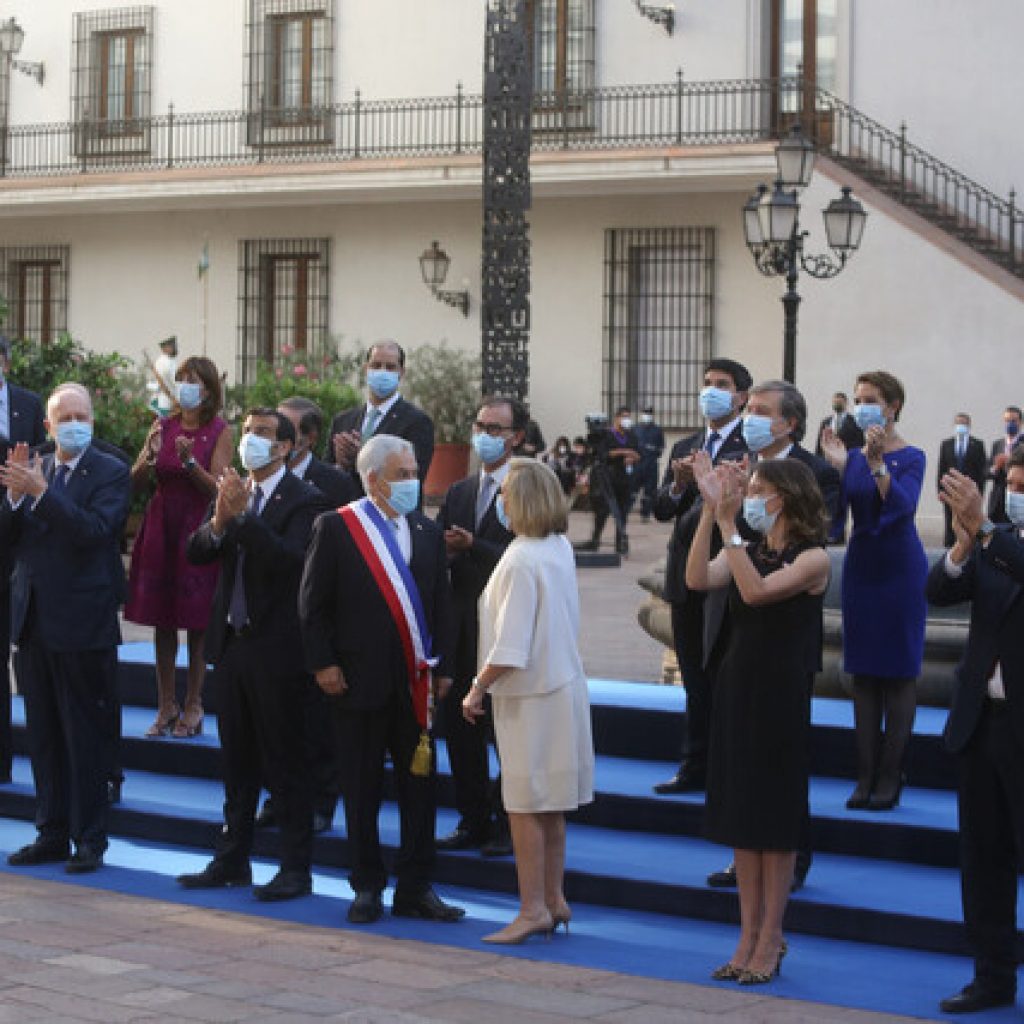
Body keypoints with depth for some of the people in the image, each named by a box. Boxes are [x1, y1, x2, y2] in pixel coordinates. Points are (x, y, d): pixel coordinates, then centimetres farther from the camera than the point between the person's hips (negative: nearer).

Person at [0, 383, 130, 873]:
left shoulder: (111, 472, -6)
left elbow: (95, 530, -21)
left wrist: (40, 491, -25)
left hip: (83, 622, -6)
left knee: (87, 736, 0)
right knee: (44, 735, 12)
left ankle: (89, 839, 7)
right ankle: (52, 834, 21)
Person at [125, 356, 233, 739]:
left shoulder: (219, 431, -3)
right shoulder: (164, 424, 7)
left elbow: (217, 487, -10)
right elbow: (136, 481, 2)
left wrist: (189, 461, -24)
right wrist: (150, 454, -18)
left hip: (198, 530, -4)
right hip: (161, 527, 4)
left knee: (196, 623, 0)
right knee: (162, 620, 6)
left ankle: (193, 707, 8)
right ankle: (166, 706, 13)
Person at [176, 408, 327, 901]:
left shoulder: (304, 501, -10)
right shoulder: (232, 492, 9)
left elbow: (290, 559, -24)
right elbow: (194, 552, 1)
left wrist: (241, 517, -27)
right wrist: (218, 522, -18)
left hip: (277, 647, -7)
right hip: (232, 640, 7)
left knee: (286, 763, 0)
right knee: (237, 762, 16)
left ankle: (295, 869, 7)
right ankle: (231, 860, 26)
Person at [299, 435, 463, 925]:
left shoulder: (428, 532, 10)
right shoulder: (335, 528, -3)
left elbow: (441, 605, 12)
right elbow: (313, 604, -4)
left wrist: (442, 667, 7)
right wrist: (323, 663, -10)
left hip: (416, 679, 4)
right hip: (361, 678, -4)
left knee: (419, 784, 5)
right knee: (362, 788, 6)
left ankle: (414, 889, 14)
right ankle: (367, 888, 16)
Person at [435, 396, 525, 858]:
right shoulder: (458, 493, 16)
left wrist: (473, 547, -25)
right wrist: (441, 551, -13)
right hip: (462, 628, 6)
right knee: (459, 727, 10)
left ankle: (509, 825, 11)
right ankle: (473, 820, 20)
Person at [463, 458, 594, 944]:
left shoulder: (521, 562, -20)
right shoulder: (561, 549, 6)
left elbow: (511, 645, -22)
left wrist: (477, 689, -12)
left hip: (530, 695, -9)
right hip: (562, 684, 9)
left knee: (524, 806, -3)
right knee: (550, 806, 15)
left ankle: (533, 909, -1)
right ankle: (554, 900, 22)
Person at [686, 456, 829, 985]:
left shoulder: (812, 558, -10)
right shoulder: (746, 549, 8)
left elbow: (756, 591, -25)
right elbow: (698, 579, -11)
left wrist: (728, 522, -27)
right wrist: (710, 512, -16)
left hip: (781, 696, -6)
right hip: (736, 686, 6)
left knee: (774, 820, 0)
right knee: (740, 813, 9)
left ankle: (770, 940, 8)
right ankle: (749, 936, 17)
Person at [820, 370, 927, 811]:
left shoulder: (911, 457, -7)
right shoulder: (853, 456, 6)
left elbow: (903, 506, -23)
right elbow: (834, 515, -1)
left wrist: (877, 464, -34)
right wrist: (837, 467, -13)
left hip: (900, 571, -5)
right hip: (860, 567, 5)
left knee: (898, 673, 0)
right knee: (863, 673, 6)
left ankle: (889, 776, 4)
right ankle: (866, 775, 10)